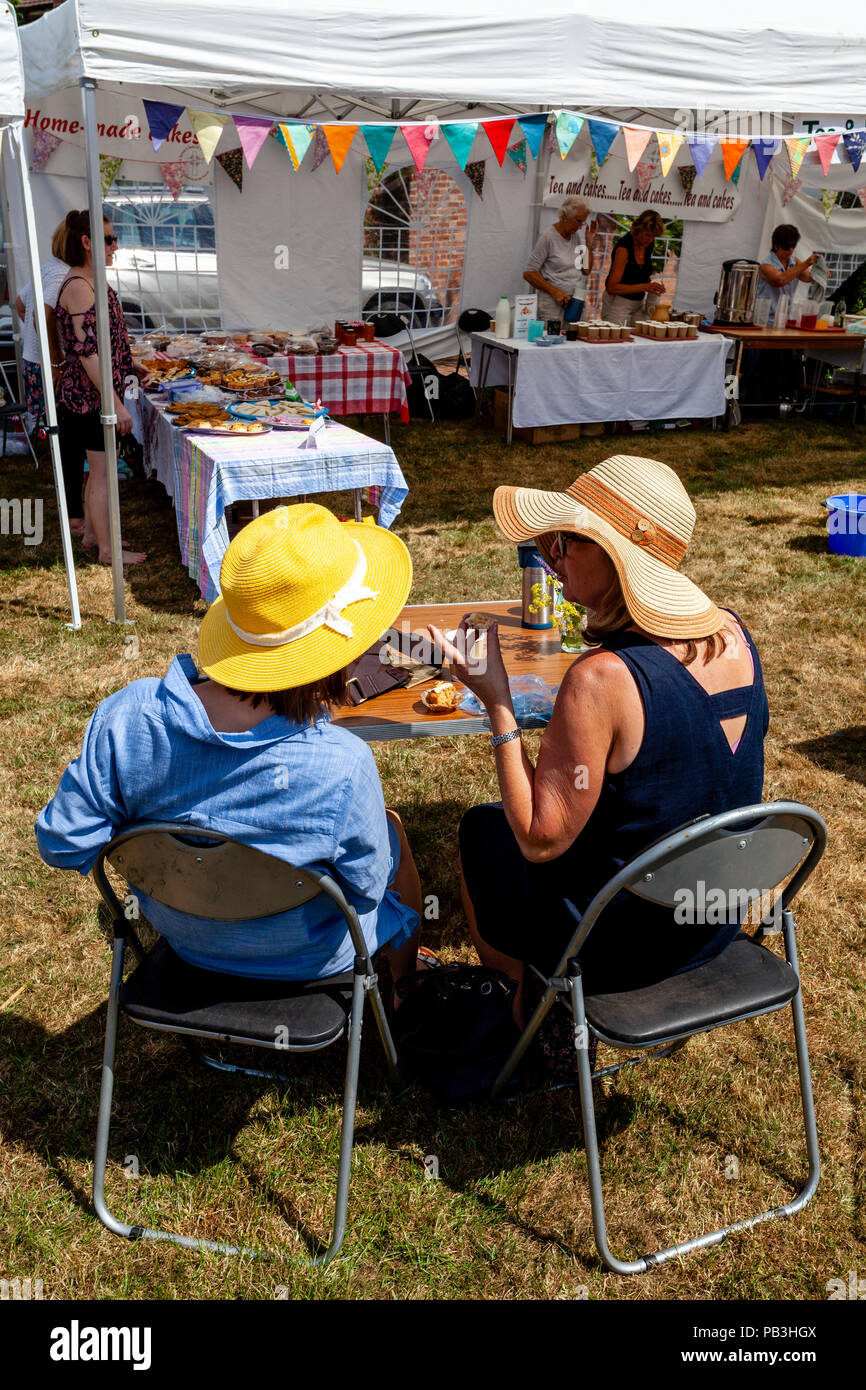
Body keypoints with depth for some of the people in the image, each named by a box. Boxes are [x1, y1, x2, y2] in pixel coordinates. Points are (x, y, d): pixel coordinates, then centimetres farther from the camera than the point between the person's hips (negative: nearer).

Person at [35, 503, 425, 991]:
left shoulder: (128, 716, -28)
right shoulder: (341, 767, -38)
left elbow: (63, 844, -14)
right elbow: (369, 885, -19)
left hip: (180, 937, 4)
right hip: (305, 963, -3)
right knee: (391, 827, 25)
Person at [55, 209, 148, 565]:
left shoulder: (91, 283, 12)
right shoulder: (79, 287, -19)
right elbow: (86, 351, -23)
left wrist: (130, 366, 13)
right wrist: (116, 404, -23)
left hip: (100, 393, 10)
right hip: (91, 393, -10)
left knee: (100, 468, 18)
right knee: (102, 472, -1)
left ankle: (92, 533, 31)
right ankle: (107, 550, 8)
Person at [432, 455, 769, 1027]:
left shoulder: (600, 681, -34)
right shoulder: (732, 634, -10)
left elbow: (539, 839, -24)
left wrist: (497, 704, -22)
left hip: (623, 949, -7)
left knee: (481, 830, 21)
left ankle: (524, 1006, 45)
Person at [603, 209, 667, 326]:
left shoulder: (649, 244, 1)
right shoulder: (624, 247, -20)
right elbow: (612, 287, -22)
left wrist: (652, 281, -3)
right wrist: (645, 287, -26)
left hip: (638, 302, 7)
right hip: (618, 302, -7)